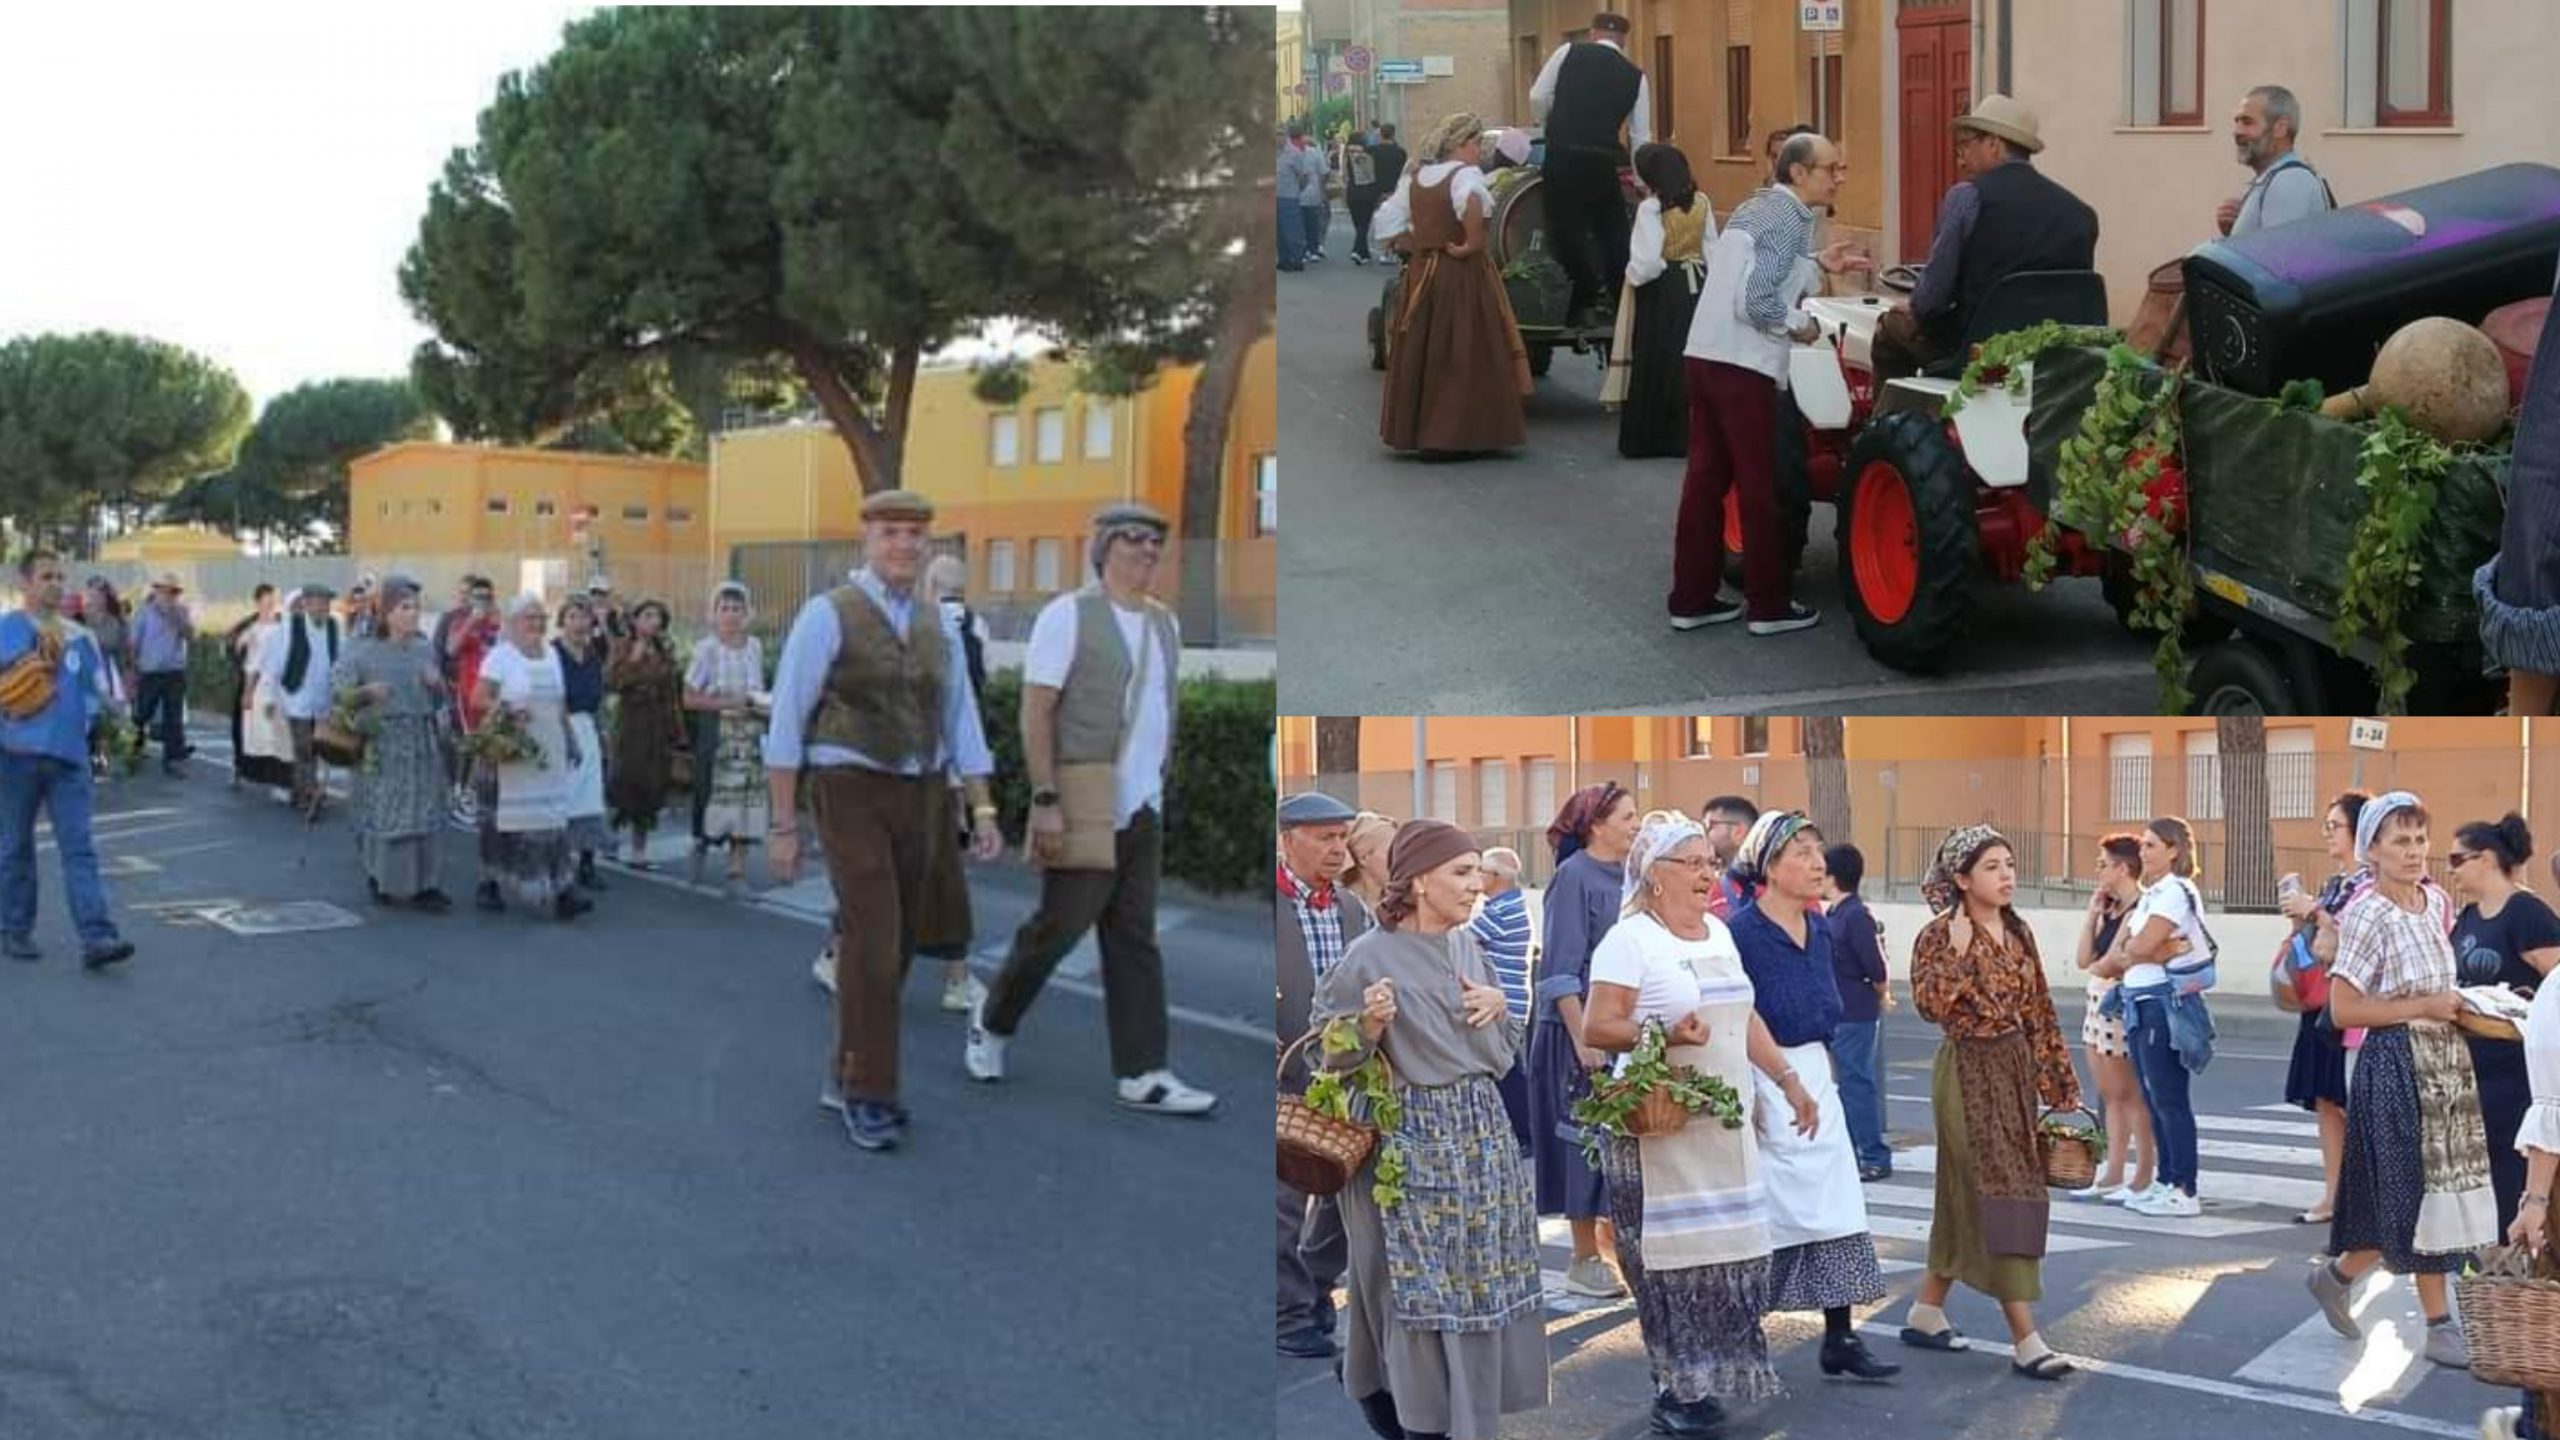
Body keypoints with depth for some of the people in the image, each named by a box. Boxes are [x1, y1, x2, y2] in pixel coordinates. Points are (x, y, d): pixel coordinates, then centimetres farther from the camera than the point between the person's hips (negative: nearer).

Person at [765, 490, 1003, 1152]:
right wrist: (785, 826, -8)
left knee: (896, 947, 11)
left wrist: (982, 809, 5)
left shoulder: (938, 623, 9)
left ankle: (845, 1075, 27)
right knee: (872, 940, -12)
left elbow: (961, 721, 14)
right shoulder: (828, 614, -7)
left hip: (918, 795, 6)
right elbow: (787, 723, -6)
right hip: (851, 791, -6)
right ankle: (867, 1097, 0)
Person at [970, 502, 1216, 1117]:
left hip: (1143, 811, 6)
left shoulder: (1164, 624, 13)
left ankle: (1143, 1075, 5)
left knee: (1134, 939, 5)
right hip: (1084, 807, -6)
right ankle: (992, 1022, 24)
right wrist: (1046, 802, -17)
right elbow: (1035, 711, -11)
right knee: (1059, 926, -1)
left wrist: (1158, 793, 15)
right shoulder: (1068, 615, -7)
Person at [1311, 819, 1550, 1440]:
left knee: (1483, 1283, 10)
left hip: (1483, 1130, 7)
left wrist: (1500, 1005, -2)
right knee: (1425, 1293, -2)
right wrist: (1370, 1027, -27)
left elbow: (1504, 1048, 18)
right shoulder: (1369, 956, -12)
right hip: (1416, 1139, -7)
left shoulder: (1466, 945, 8)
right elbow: (1331, 1059, -9)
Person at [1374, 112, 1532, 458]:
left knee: (1422, 355, 11)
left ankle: (1415, 430, 16)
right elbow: (1471, 200, -34)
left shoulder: (1416, 178, 11)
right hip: (1462, 277, -7)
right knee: (1465, 357, -2)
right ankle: (1461, 435, -3)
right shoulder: (1466, 174, -11)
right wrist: (1473, 242, -23)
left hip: (1421, 273, 7)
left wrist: (1415, 246, 11)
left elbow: (1387, 219, 13)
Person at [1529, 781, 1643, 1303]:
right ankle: (1585, 1260, 10)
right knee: (1588, 1138, 0)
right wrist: (1583, 1039, -18)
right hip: (1585, 1029, -7)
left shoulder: (1627, 876, 9)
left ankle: (1611, 1244, 21)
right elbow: (1560, 970, -14)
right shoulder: (1574, 877, -12)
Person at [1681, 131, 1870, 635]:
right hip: (1742, 364, -9)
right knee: (1757, 484, 0)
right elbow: (1757, 301, -21)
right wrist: (1800, 324, -6)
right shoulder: (1790, 219, -12)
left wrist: (1817, 264, 19)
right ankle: (1768, 606, 7)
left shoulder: (1756, 207, 16)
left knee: (1706, 475, 10)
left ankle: (1692, 598, 13)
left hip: (1705, 353, 9)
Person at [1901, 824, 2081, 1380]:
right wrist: (1958, 950, -26)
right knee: (1999, 1192, -9)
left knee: (1966, 1193, 13)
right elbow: (1930, 1005, -22)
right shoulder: (1941, 935, -10)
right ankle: (2025, 1339, -9)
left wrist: (2056, 1080, 10)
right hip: (1968, 1073, -7)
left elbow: (2038, 1013, 12)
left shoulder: (2018, 934, 9)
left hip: (2014, 1072, 7)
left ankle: (1927, 1311, 25)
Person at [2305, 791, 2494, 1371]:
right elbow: (2342, 1008, -18)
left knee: (2440, 1189, 10)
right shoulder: (2367, 914, -15)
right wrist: (2424, 1007, -17)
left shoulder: (2437, 902, 8)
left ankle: (2338, 1275, 25)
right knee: (2419, 1189, -3)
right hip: (2398, 1066, -8)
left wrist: (2458, 1004, 7)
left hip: (2445, 1061, 8)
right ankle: (2439, 1323, 8)